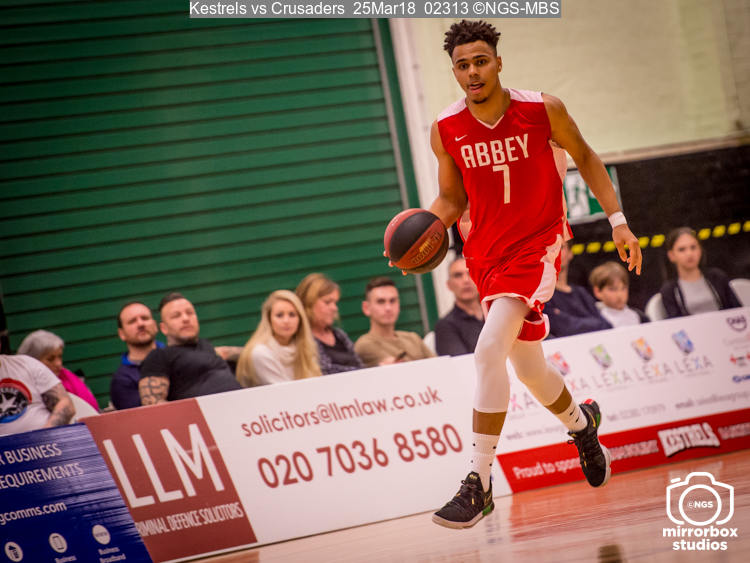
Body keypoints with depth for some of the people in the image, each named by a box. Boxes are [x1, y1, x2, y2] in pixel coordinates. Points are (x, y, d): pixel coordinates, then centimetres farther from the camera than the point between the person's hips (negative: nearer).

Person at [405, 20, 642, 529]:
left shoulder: (543, 110, -11)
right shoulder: (446, 130, -4)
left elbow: (583, 156, 6)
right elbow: (452, 200, 9)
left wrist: (617, 221, 1)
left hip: (537, 245, -5)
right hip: (487, 253, 5)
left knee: (489, 351, -25)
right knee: (529, 368, 18)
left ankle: (479, 486, -21)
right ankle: (582, 422, 53)